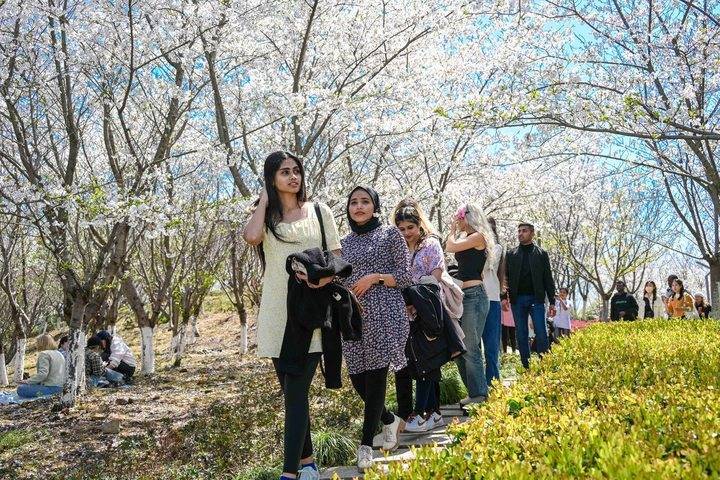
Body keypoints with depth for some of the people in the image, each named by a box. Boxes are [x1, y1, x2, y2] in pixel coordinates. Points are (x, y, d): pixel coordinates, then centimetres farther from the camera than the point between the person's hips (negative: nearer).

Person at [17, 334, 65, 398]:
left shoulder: (44, 354, -10)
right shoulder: (59, 354, 17)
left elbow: (43, 374, -21)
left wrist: (28, 381, -11)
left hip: (50, 388, -9)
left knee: (21, 388, -6)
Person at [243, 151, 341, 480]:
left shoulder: (319, 211, 9)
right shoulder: (265, 215, 11)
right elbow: (251, 237, -14)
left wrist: (318, 280, -15)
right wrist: (265, 199, -1)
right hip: (276, 313, 3)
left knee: (296, 392, -9)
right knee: (293, 392, 10)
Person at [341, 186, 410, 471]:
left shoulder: (390, 234, 3)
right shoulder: (345, 242, 16)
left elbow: (405, 277, -1)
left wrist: (375, 277, -13)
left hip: (384, 315, -5)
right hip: (353, 317, 5)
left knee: (375, 377, -8)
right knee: (357, 378, 3)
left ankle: (366, 445, 0)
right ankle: (389, 421, 29)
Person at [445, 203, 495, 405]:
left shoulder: (478, 236, -8)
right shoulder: (466, 238, 18)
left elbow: (451, 247, -12)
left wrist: (453, 230, 0)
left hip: (474, 295, -10)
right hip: (462, 296, 10)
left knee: (470, 349, -6)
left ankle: (479, 395, 3)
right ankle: (474, 392, 21)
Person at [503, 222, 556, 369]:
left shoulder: (541, 254, 8)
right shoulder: (511, 254, 12)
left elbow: (548, 279, 6)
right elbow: (506, 277, 11)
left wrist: (552, 302, 0)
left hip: (536, 298, -2)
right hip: (517, 299, 2)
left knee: (541, 334, -7)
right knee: (521, 335, 3)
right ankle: (526, 368, 9)